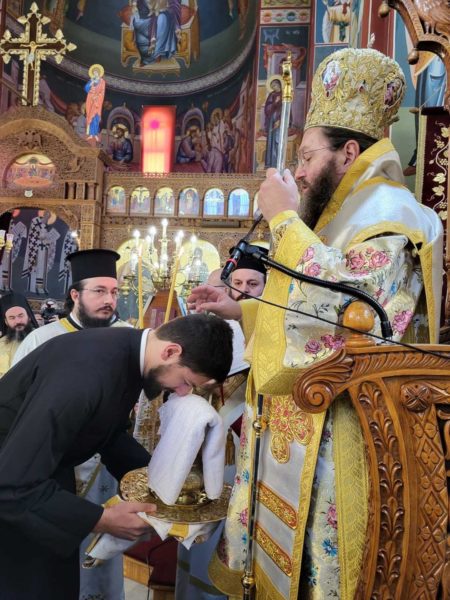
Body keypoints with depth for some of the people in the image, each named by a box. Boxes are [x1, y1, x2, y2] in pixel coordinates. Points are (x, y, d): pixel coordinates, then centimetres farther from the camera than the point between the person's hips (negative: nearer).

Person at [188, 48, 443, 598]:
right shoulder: (348, 213, 19)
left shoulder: (391, 213, -12)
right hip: (297, 421, 10)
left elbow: (342, 298, -29)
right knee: (277, 553, 18)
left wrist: (284, 217, -19)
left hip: (333, 431, -10)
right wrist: (240, 309, 14)